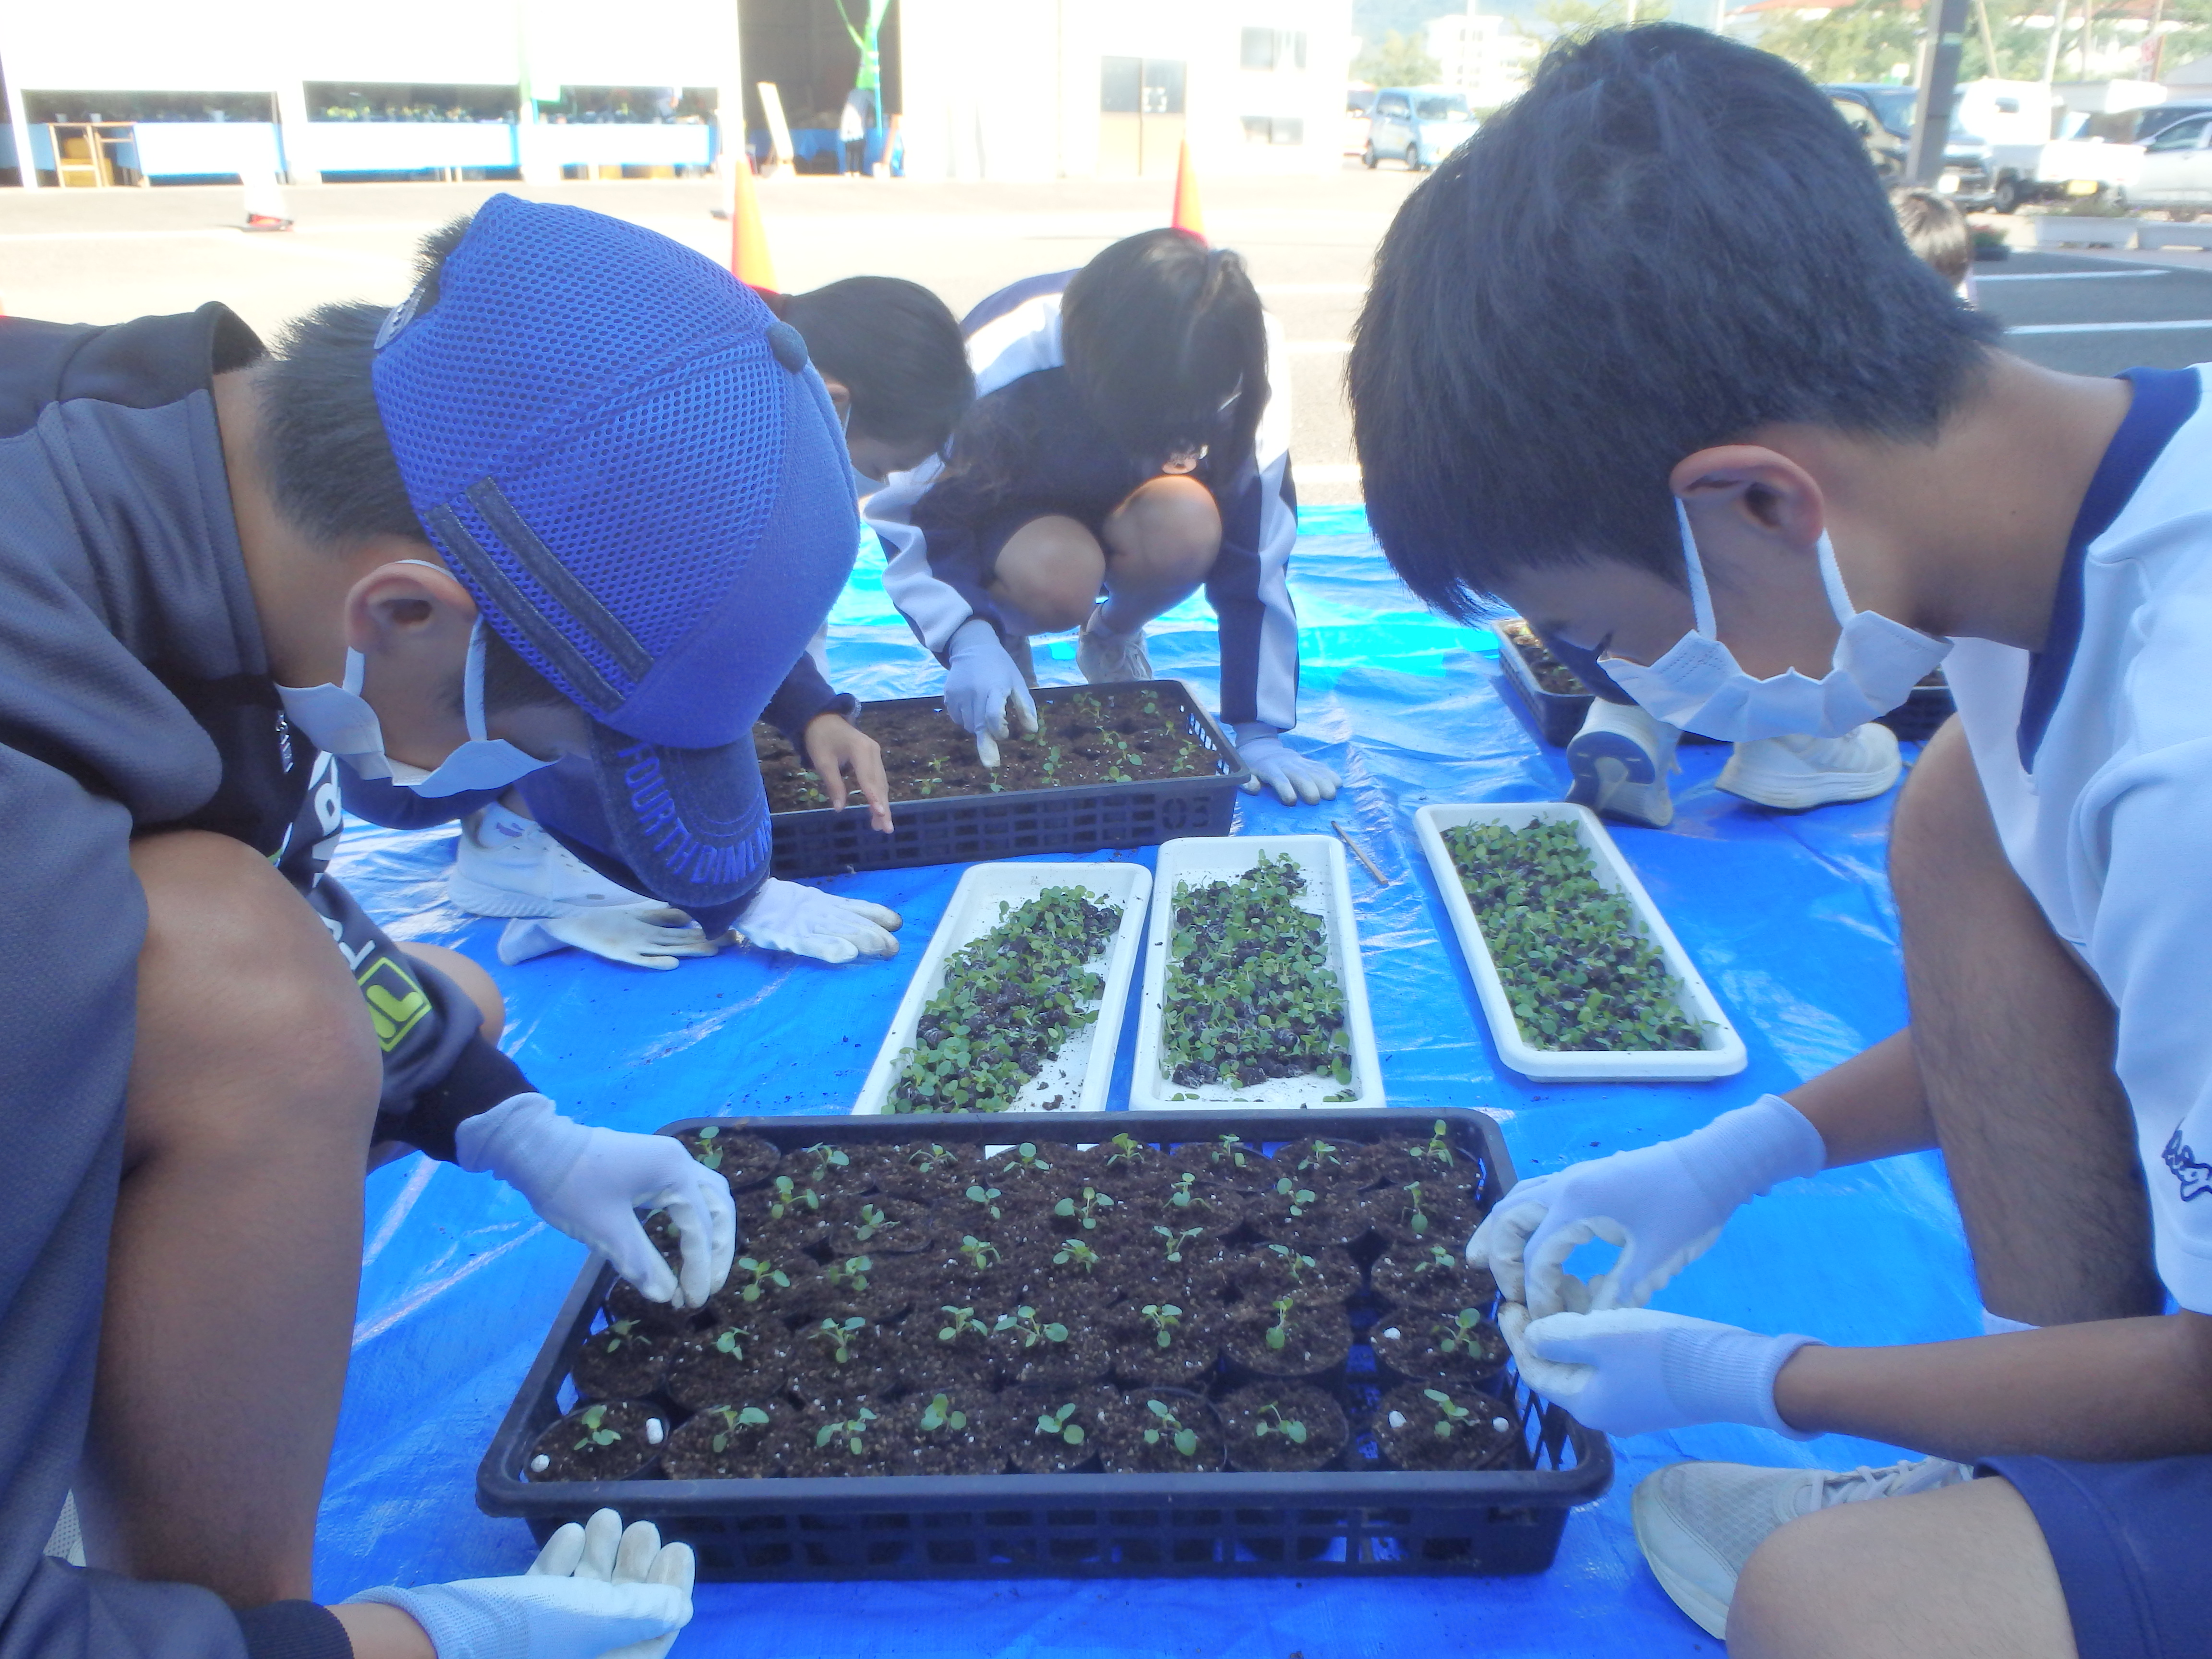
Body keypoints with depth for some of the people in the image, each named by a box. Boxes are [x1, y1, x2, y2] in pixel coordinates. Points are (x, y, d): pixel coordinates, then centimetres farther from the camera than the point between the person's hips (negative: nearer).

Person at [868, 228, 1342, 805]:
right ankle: (1006, 637, -1)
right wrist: (967, 637, -44)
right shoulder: (1000, 365, -36)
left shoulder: (1240, 375, -29)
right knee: (1058, 577, -39)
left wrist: (1258, 731, -23)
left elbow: (1257, 556, -24)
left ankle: (1112, 639, -1)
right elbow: (908, 515, -26)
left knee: (1188, 528, -35)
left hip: (1119, 503, 3)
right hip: (1003, 508, -2)